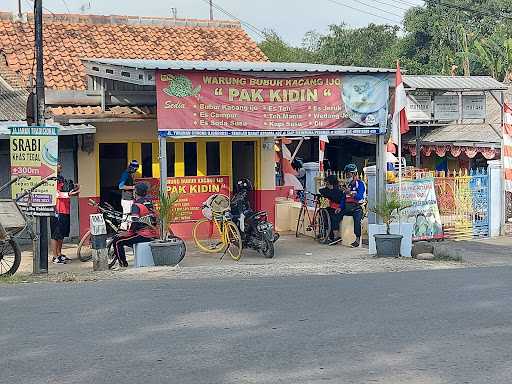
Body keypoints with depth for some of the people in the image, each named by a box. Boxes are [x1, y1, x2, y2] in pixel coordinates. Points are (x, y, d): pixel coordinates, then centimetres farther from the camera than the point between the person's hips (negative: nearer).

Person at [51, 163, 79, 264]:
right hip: (57, 211, -9)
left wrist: (73, 190, 9)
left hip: (65, 210, 9)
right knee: (55, 235, -5)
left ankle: (59, 254, 25)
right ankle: (55, 257, -2)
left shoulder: (62, 179, 19)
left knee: (62, 234, 15)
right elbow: (57, 193, -20)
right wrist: (68, 194, -30)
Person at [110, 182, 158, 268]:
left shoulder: (136, 205, -11)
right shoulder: (149, 203, 13)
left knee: (117, 241, -5)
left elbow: (135, 223, -18)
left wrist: (128, 232, -4)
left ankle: (123, 264, -2)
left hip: (144, 235, -9)